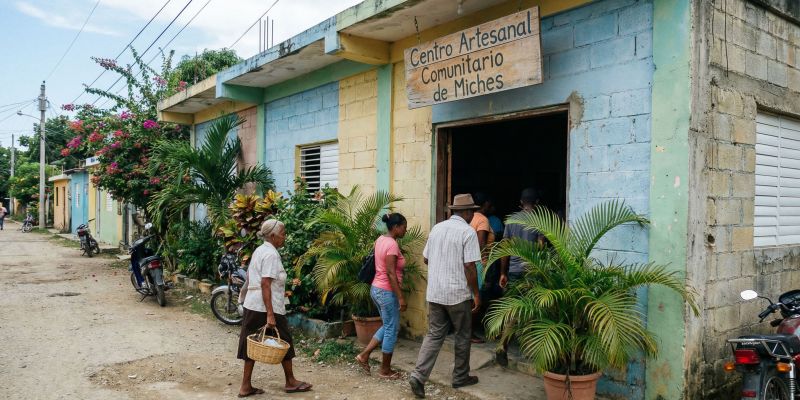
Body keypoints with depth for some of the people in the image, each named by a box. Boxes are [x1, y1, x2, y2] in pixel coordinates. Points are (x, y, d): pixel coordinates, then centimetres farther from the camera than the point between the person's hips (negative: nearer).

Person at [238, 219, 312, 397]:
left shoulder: (259, 250, 12)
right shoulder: (271, 254, -17)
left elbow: (250, 278, 19)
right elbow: (265, 284, -23)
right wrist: (270, 314, -25)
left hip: (252, 305, 9)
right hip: (266, 307, -9)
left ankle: (246, 386, 15)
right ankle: (290, 382, 21)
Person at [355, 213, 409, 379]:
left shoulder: (381, 240, 9)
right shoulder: (392, 244, -19)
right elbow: (391, 274, -23)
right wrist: (401, 297, -20)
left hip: (377, 289, 9)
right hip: (387, 292, -9)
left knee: (388, 326, 21)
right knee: (392, 329, 4)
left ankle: (364, 355, 20)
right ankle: (385, 370, 15)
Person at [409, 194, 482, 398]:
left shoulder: (436, 228, 7)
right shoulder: (468, 232, -12)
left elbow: (425, 258, 13)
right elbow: (469, 266, -15)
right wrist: (476, 293, -6)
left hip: (434, 292, 5)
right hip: (458, 294, -5)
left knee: (434, 335, 10)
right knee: (462, 336, 13)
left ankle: (418, 376, -2)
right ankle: (460, 377, 25)